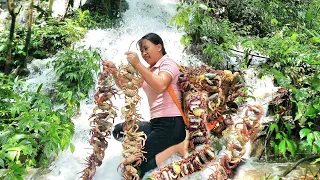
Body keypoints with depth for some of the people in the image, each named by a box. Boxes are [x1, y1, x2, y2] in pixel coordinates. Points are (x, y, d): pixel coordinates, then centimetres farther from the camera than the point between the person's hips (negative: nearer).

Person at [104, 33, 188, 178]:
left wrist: (137, 65, -23)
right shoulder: (149, 70, 17)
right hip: (155, 123, 9)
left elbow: (160, 86, -24)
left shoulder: (168, 63, -3)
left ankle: (176, 146, -2)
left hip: (170, 124, -8)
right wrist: (115, 72, 0)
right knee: (119, 130, -5)